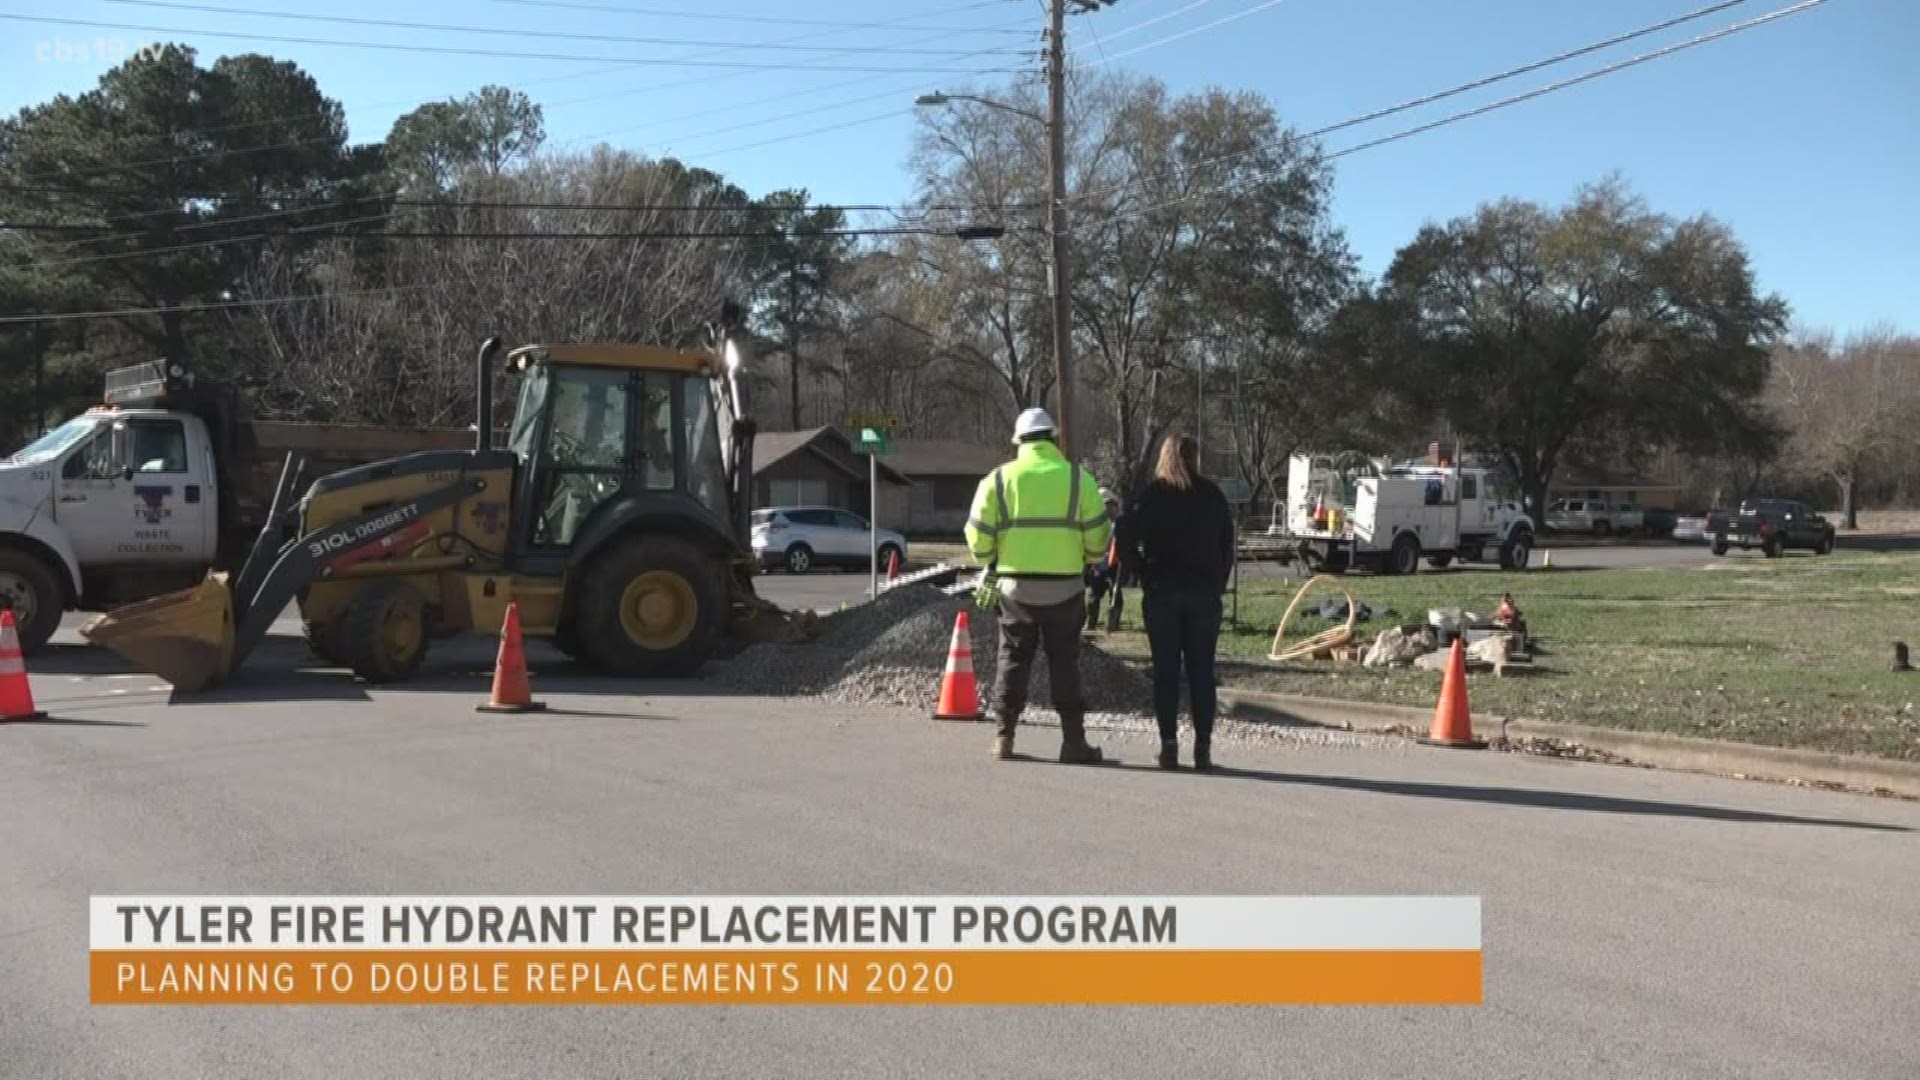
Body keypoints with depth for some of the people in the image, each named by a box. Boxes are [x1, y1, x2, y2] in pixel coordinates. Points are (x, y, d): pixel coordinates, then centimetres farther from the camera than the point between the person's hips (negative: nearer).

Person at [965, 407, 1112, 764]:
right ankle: (1073, 741, 9)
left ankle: (1005, 738, 12)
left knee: (1013, 659, 12)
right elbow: (1097, 538, -3)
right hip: (1064, 587, -1)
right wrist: (1085, 561, 17)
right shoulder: (1077, 478, -2)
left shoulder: (998, 479, 0)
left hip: (1015, 584, 1)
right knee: (1064, 662, 8)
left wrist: (992, 563, 18)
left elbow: (978, 537, -2)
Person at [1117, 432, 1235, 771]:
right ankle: (1203, 747, 2)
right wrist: (1218, 585, 9)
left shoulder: (1150, 495, -2)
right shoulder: (1213, 495, 5)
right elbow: (1228, 545, 5)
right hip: (1204, 593, 2)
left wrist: (1144, 575, -2)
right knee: (1201, 670, 5)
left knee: (1165, 670, 3)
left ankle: (1169, 744, 0)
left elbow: (1126, 541, -12)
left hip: (1162, 592, -1)